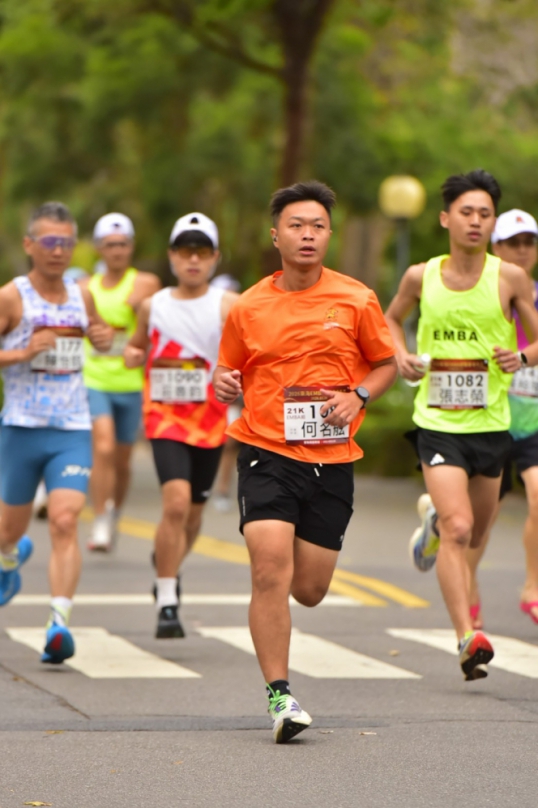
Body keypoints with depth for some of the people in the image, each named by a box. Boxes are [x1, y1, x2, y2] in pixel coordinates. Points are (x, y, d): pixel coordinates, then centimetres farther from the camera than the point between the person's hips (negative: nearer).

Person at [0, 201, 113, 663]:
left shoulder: (81, 296, 9)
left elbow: (98, 334, 29)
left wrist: (105, 336, 6)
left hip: (72, 432, 2)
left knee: (65, 522, -16)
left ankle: (59, 623, -23)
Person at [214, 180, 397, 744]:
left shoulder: (356, 301, 1)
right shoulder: (248, 308, 2)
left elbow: (386, 365, 12)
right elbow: (229, 370, 14)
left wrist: (357, 397, -8)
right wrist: (223, 385, -9)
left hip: (331, 459, 1)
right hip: (266, 452, -1)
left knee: (309, 590, 6)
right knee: (270, 574, -17)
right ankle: (278, 695, -9)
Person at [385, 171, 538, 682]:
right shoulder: (421, 277, 0)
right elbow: (392, 318, 20)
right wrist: (401, 355, 0)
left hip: (491, 423, 2)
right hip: (437, 423, -2)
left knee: (474, 536, 18)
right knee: (459, 529, -18)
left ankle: (433, 517, 54)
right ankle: (468, 639, -19)